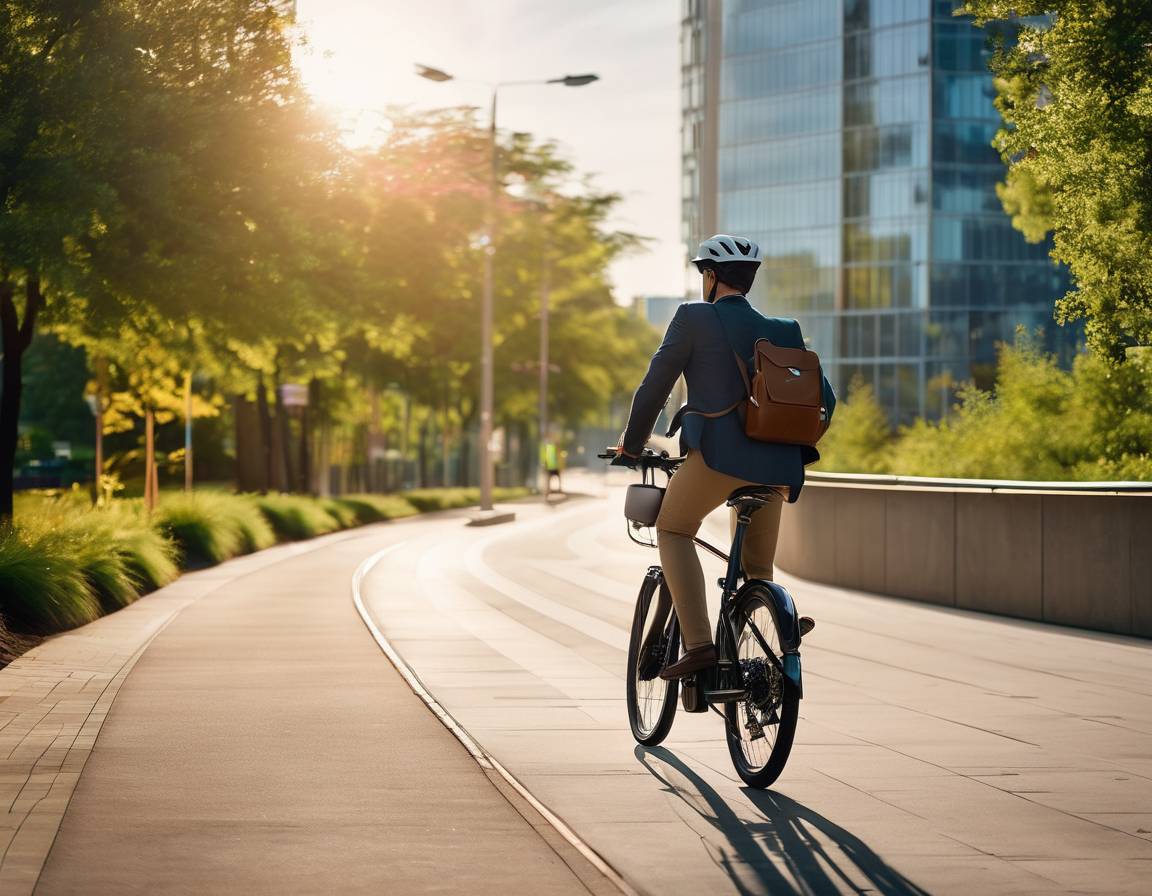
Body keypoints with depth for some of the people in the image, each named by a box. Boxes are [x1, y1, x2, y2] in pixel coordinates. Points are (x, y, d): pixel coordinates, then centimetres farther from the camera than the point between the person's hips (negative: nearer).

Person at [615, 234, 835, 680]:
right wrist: (798, 451, 28)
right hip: (775, 467, 5)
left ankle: (698, 642, -5)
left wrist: (630, 446, 17)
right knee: (759, 571, 18)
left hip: (719, 455, -5)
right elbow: (824, 399, 15)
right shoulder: (784, 330, 17)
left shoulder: (694, 317, 2)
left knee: (673, 530, 13)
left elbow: (655, 386, 5)